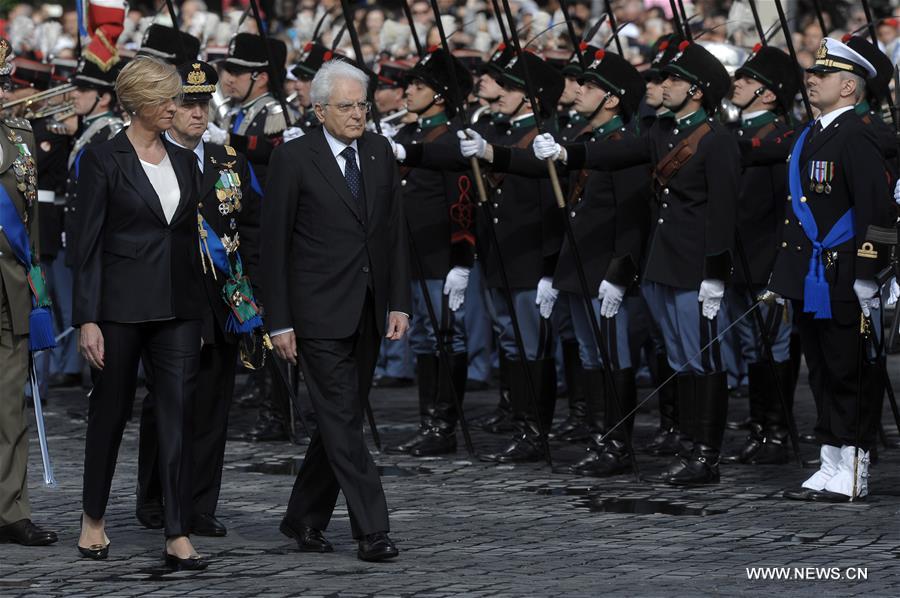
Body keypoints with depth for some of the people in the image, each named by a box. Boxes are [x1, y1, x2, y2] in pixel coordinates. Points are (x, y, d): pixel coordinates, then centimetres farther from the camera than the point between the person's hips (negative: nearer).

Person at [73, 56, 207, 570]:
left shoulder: (184, 161, 11)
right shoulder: (104, 160, -5)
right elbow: (89, 243, -7)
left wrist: (199, 306, 12)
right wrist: (87, 319, -12)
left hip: (178, 308, 4)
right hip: (121, 305, -4)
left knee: (180, 416, -3)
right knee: (111, 412, 8)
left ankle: (179, 536, -3)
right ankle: (94, 519, 27)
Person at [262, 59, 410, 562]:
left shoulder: (380, 151, 9)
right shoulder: (295, 158, -6)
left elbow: (395, 231, 11)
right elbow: (275, 243, -5)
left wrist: (400, 303, 4)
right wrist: (279, 321, -8)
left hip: (368, 312, 6)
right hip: (320, 312, -5)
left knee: (341, 419, 10)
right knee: (343, 420, -7)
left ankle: (305, 518, 23)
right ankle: (372, 529, -6)